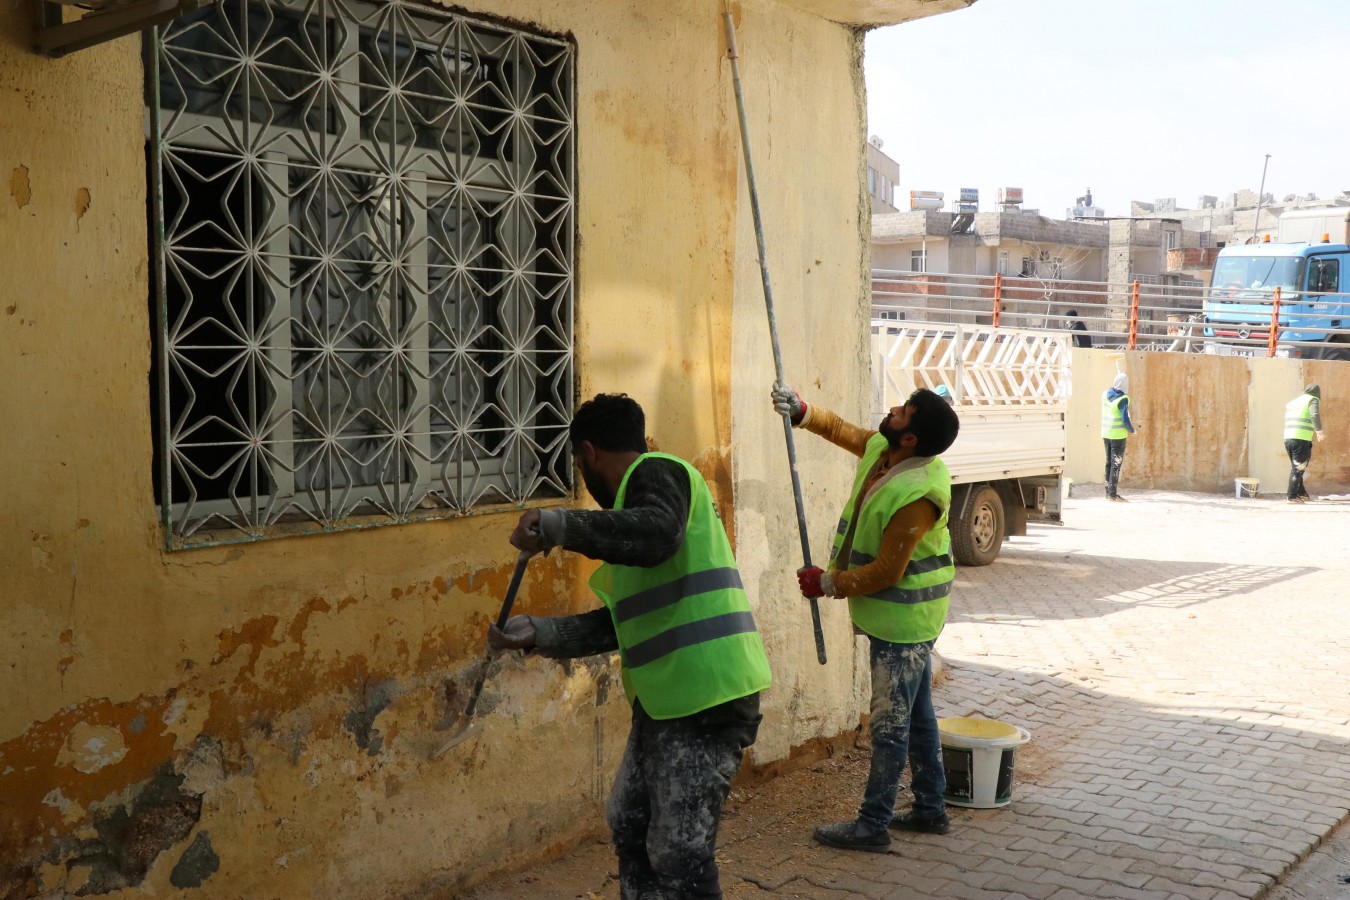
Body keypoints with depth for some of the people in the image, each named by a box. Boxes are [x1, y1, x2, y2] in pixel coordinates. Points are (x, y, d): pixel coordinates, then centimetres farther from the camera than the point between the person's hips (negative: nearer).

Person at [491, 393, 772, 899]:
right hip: (665, 696, 10)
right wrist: (538, 633, 18)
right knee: (629, 825, 20)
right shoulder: (636, 496, 20)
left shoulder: (657, 472, -8)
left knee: (680, 853, -5)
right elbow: (617, 624, 22)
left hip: (706, 694, -10)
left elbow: (657, 535, -33)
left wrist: (556, 525, -26)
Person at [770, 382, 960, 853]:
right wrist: (801, 411, 1)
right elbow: (841, 429, 18)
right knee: (917, 713, 19)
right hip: (901, 616, 10)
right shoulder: (881, 450, -2)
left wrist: (828, 583, -15)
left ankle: (873, 824, 10)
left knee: (891, 723, 0)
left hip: (902, 620, -10)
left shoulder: (918, 494, -29)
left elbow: (886, 572, -25)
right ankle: (930, 809, 31)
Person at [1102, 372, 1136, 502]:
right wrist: (1132, 430, -1)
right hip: (1118, 435, -7)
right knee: (1116, 464, -3)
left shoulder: (1105, 394, 2)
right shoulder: (1123, 399, -18)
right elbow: (1125, 419, -19)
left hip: (1106, 433, 7)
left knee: (1109, 463, 14)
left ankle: (1108, 492, 19)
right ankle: (1113, 494, -4)